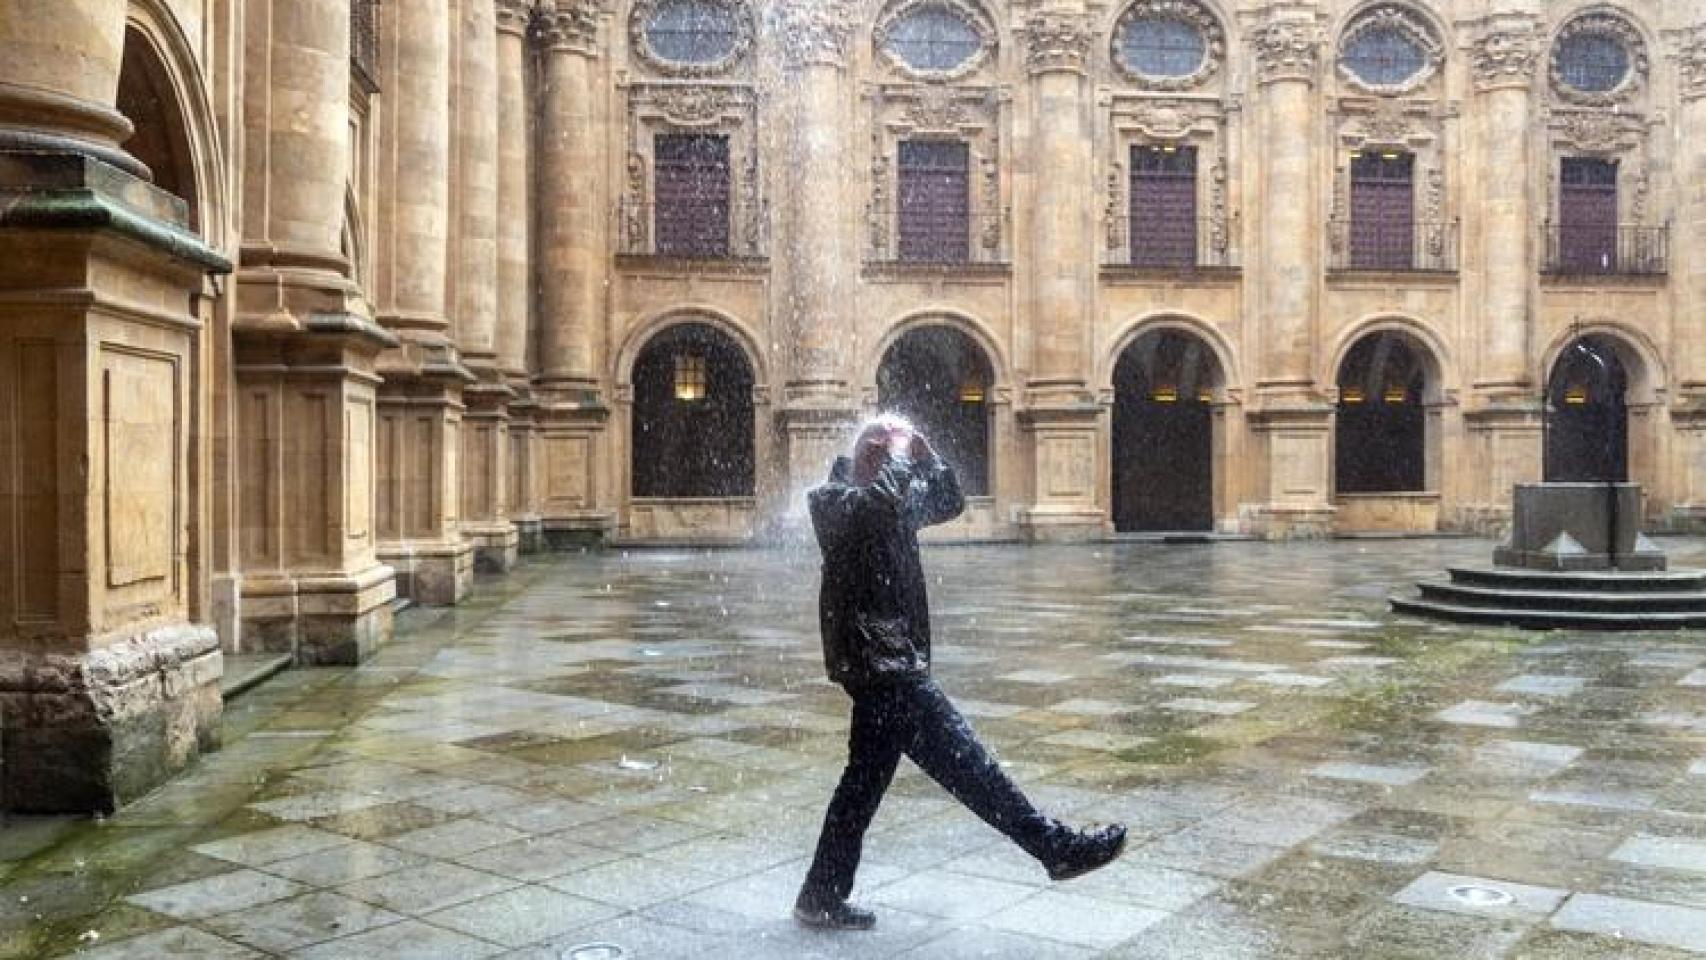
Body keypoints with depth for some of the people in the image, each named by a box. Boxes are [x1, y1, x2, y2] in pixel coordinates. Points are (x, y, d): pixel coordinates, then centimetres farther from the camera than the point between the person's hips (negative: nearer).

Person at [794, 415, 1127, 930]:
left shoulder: (898, 501, 15)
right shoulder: (842, 502, -13)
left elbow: (950, 503, 21)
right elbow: (881, 499, -35)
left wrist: (926, 455, 6)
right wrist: (900, 456, -17)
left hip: (887, 664, 10)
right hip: (879, 663, -10)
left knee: (865, 779, 13)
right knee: (965, 761, -5)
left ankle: (822, 897, 20)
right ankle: (1059, 847, -1)